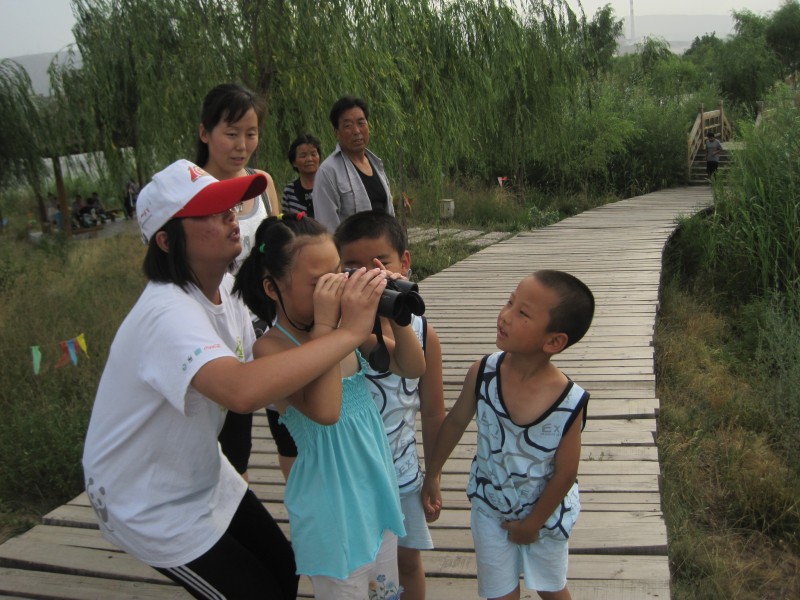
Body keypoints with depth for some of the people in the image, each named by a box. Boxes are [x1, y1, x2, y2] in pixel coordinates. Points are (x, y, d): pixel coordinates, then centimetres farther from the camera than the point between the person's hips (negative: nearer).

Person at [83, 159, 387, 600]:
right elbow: (242, 391, -52)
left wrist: (318, 336, -22)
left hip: (202, 475, 8)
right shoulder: (169, 313, -34)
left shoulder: (223, 288, -5)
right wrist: (349, 331, -45)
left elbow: (259, 380, -3)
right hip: (151, 505, -8)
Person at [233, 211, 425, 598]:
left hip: (377, 483, 6)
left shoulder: (345, 326, -5)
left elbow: (412, 368, -1)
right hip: (332, 503, -6)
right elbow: (324, 411, -37)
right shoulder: (272, 348, -23)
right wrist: (324, 326, -35)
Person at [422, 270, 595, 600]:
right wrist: (432, 475, 4)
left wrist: (534, 522, -7)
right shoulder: (483, 373, -24)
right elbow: (455, 422, -5)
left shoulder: (570, 402, -30)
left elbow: (565, 473, -17)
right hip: (490, 506, 1)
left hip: (545, 512, -1)